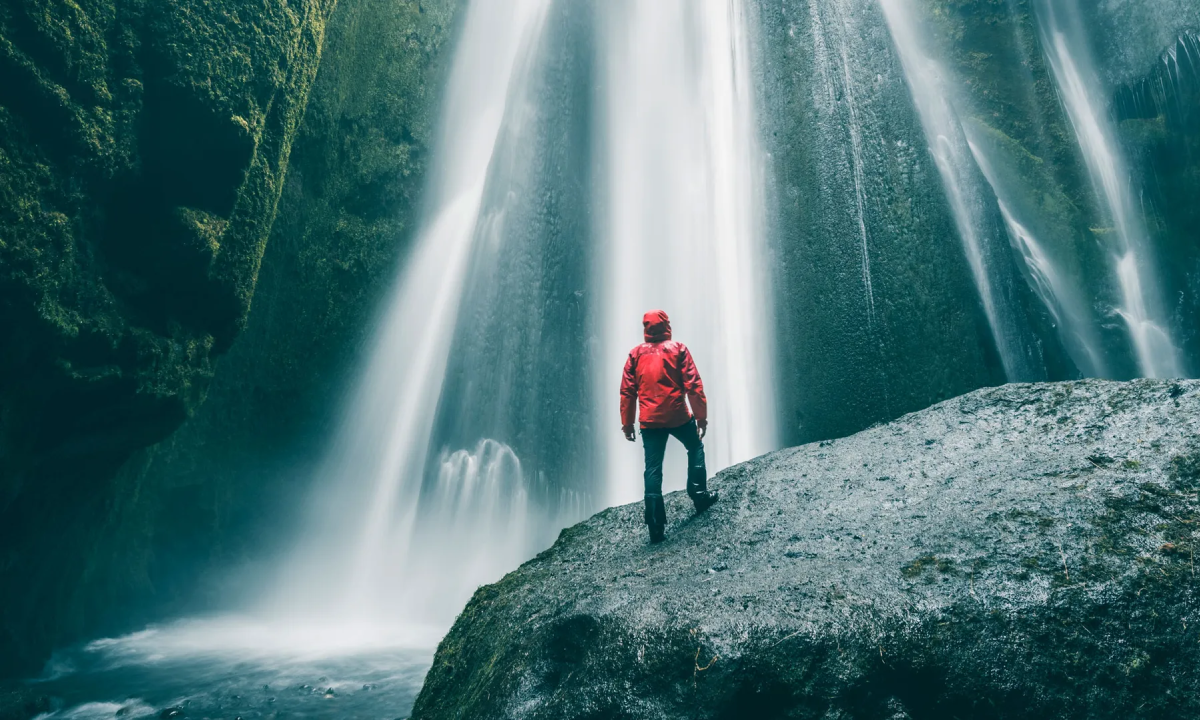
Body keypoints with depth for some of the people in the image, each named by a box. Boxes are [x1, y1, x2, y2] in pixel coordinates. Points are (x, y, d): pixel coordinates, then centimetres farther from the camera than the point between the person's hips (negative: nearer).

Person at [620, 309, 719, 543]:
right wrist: (701, 416, -1)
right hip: (678, 416, -2)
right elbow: (693, 385, -7)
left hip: (649, 420, 2)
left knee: (653, 470, 4)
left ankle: (656, 526, 2)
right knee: (695, 449, 26)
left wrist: (627, 423, 10)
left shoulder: (636, 354, 6)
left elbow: (627, 391, 4)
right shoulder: (678, 349, -1)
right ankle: (699, 495, 27)